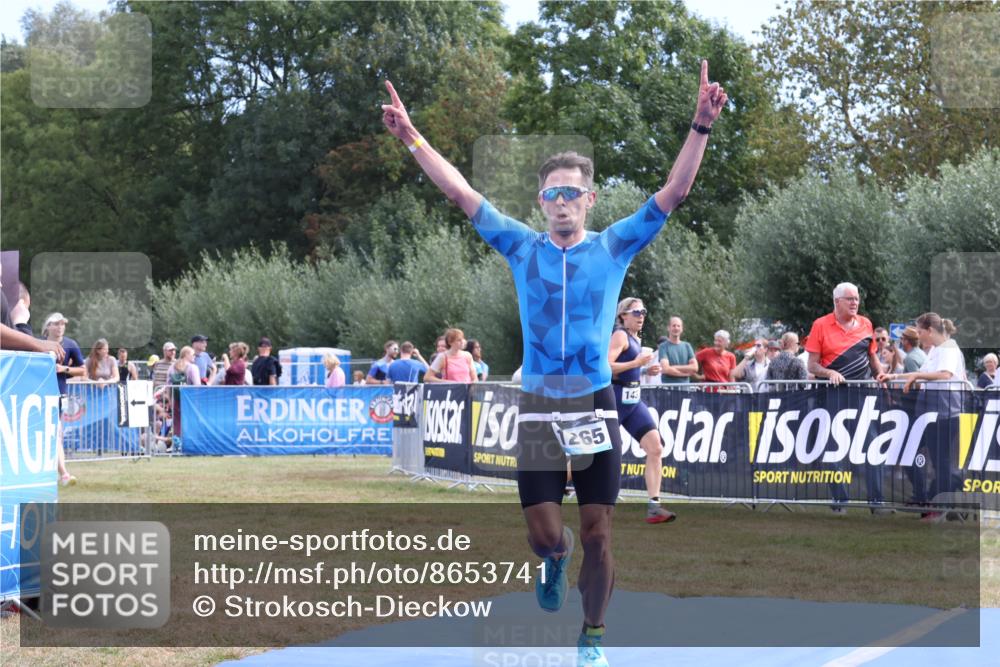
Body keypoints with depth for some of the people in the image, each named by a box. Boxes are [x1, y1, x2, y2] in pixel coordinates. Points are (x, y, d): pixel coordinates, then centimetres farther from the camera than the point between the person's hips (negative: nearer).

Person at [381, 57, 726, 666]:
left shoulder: (615, 247, 2)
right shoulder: (523, 247, 5)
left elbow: (675, 192, -4)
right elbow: (461, 191, 4)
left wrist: (701, 127, -14)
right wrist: (412, 136, -1)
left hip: (596, 405, 0)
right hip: (538, 406, 1)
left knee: (598, 533, 1)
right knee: (544, 534, -1)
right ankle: (555, 558, 37)